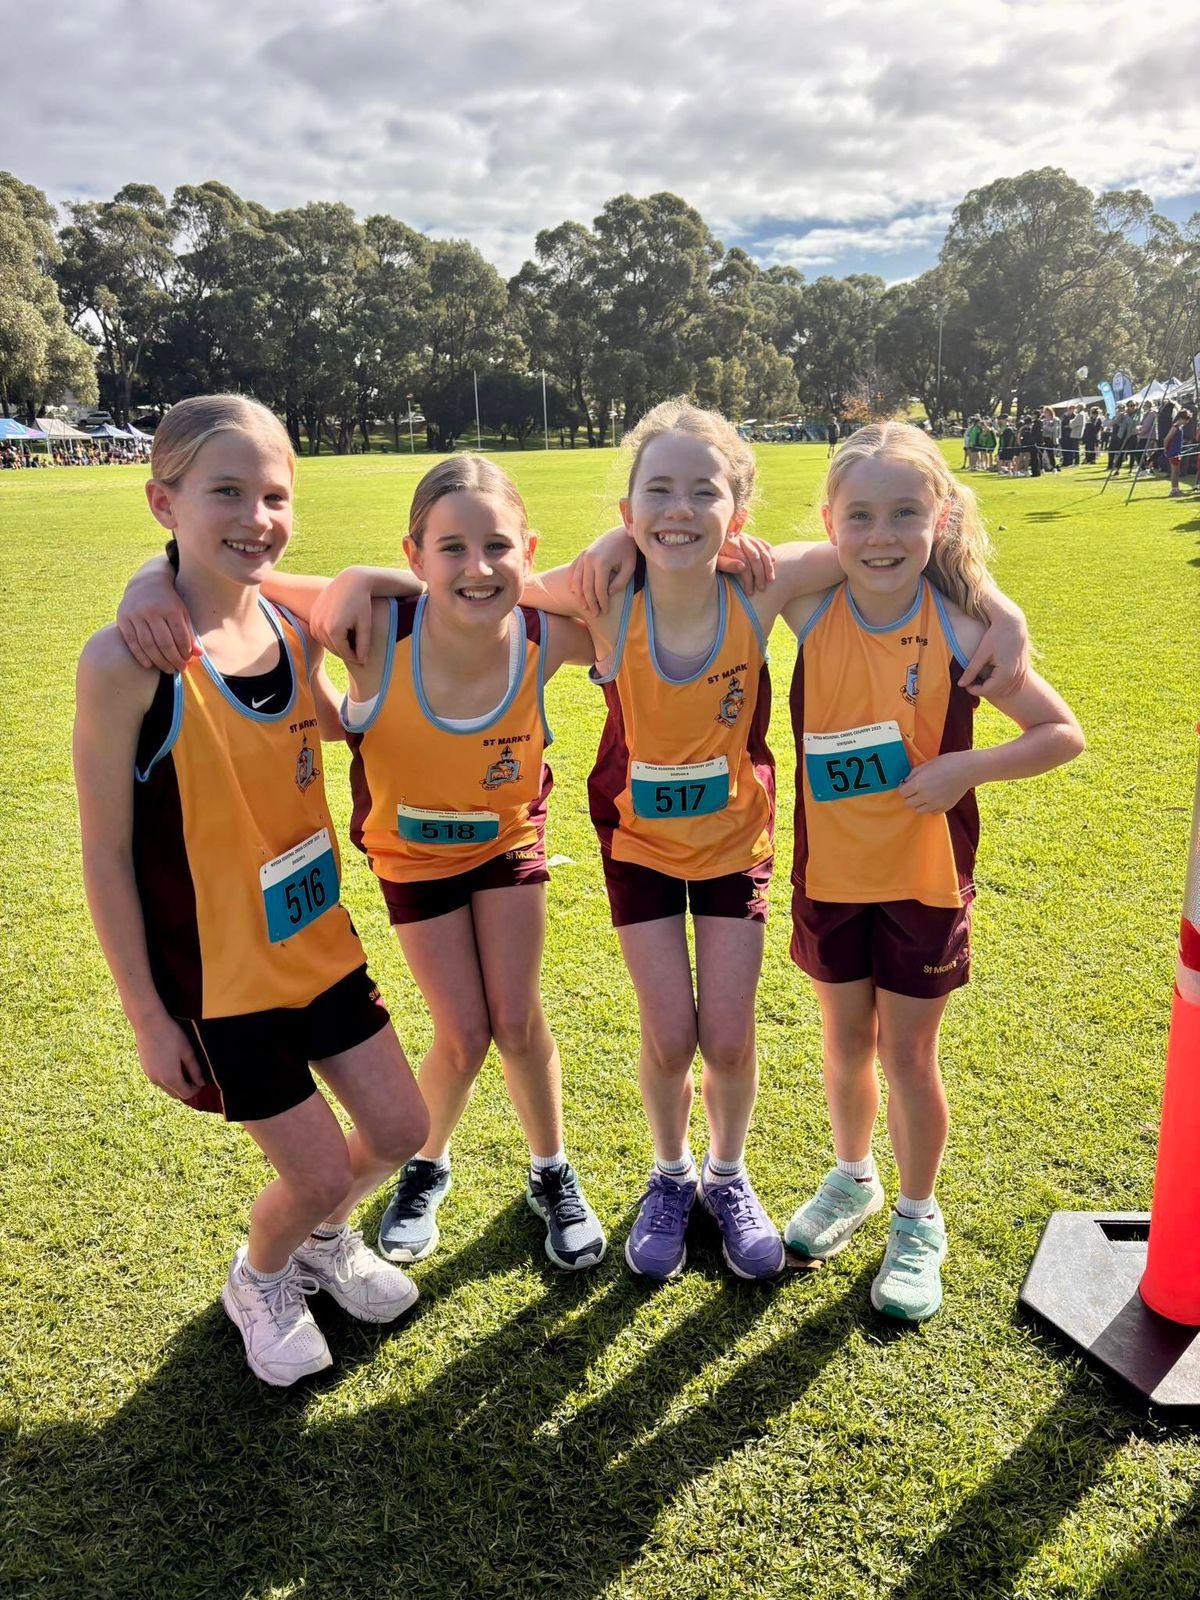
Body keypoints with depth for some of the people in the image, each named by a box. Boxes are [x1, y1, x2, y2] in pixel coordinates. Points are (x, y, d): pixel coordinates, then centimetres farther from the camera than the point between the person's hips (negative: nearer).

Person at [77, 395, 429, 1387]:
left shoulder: (292, 628, -4)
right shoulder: (128, 661, -21)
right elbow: (106, 856, -14)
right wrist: (148, 1017, -10)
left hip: (321, 945, 6)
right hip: (217, 981, -5)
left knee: (399, 1130, 13)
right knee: (321, 1174, 5)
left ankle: (325, 1241, 48)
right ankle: (258, 1282, 42)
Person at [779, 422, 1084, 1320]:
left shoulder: (963, 631, -16)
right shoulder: (810, 609, -10)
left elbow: (1064, 733, -10)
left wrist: (968, 768, -23)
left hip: (924, 876, -2)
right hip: (831, 871, 2)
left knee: (908, 1053, 9)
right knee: (847, 1042, 17)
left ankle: (918, 1220, 33)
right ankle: (853, 1180, 44)